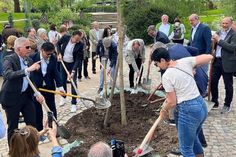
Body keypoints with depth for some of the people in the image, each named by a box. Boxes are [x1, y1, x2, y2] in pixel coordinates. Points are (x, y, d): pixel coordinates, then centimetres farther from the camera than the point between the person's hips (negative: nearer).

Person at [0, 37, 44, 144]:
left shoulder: (29, 60, 4)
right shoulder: (9, 60, -16)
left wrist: (37, 94, -4)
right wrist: (27, 70, -44)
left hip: (26, 95, 6)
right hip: (12, 97, -6)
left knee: (32, 123, 10)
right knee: (13, 127, 6)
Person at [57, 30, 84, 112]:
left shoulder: (80, 45, -23)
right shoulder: (65, 37, -18)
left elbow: (78, 59, -22)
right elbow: (58, 44, 4)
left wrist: (73, 72, -29)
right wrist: (59, 53, -11)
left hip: (73, 64, -2)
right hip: (63, 62, 3)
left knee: (73, 83, -4)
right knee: (63, 81, 13)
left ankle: (74, 103, 3)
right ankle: (63, 97, 35)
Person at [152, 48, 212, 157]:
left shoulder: (166, 76, -15)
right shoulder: (185, 61, 1)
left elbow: (172, 102, -11)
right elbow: (209, 57, 5)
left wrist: (164, 110, 9)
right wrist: (193, 67, 17)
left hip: (188, 111, -8)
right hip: (202, 106, 8)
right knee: (193, 139, 30)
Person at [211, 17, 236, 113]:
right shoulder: (218, 33, 10)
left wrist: (219, 40, -20)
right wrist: (214, 42, -8)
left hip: (227, 63, -6)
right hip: (217, 61, 6)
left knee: (228, 85, 6)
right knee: (213, 82, 9)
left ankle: (227, 105, 20)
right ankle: (214, 102, 25)